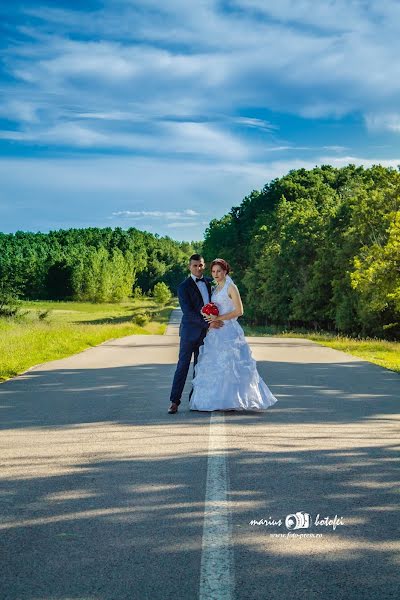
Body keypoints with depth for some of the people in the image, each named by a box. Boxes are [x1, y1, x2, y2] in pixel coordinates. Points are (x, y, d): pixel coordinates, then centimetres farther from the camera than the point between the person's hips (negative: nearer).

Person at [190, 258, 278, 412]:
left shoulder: (231, 287, -6)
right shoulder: (215, 289, 17)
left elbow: (239, 311, -12)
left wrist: (218, 318, -17)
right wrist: (209, 316, 2)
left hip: (229, 331, -8)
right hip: (215, 333, 8)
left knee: (230, 365, -8)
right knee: (215, 366, 4)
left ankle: (233, 400, -4)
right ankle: (220, 400, 7)